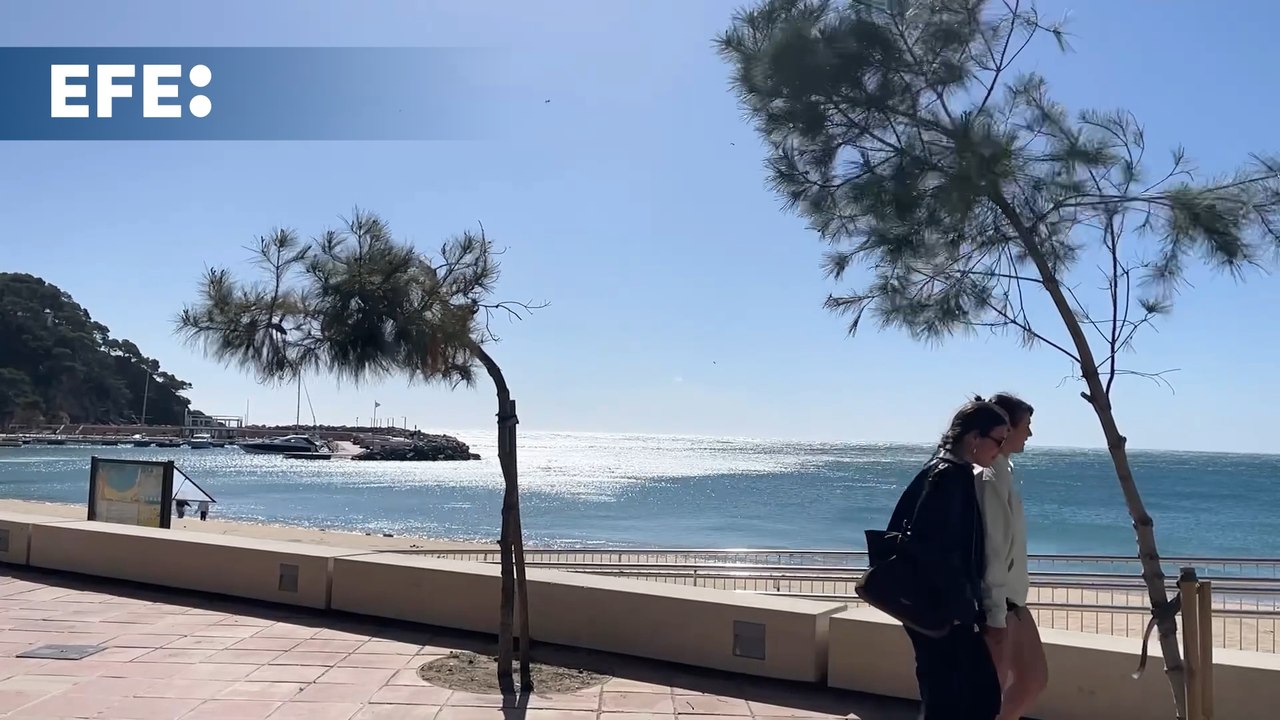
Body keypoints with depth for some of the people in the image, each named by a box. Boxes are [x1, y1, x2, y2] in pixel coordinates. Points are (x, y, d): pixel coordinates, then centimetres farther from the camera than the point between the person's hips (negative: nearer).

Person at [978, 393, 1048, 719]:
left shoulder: (1003, 471, 10)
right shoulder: (990, 476, -19)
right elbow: (991, 550, -22)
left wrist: (1008, 604, 18)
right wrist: (995, 615, -22)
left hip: (1012, 600, 10)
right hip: (997, 604, -10)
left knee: (1034, 678, 17)